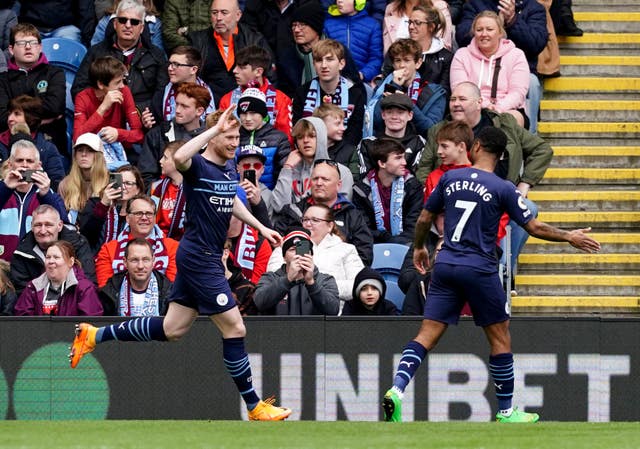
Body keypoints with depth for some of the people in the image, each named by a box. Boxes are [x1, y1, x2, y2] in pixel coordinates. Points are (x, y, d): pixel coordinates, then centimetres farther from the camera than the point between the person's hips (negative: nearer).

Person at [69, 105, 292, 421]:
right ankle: (254, 406, 3)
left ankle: (95, 335, 24)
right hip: (199, 256, -9)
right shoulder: (198, 166, -15)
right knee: (235, 329, -6)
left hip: (203, 258, 9)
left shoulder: (228, 171, 11)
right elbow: (179, 157, -41)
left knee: (171, 330, 14)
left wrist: (260, 227, 33)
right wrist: (215, 128, -38)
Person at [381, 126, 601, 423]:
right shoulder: (502, 189, -6)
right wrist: (570, 238, 11)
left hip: (446, 265, 4)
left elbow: (425, 218, 14)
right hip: (479, 270, -4)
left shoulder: (449, 178, 5)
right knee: (500, 338, 10)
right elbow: (534, 228, -4)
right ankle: (505, 412, 15)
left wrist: (419, 247, 33)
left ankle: (396, 389, -19)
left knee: (427, 335, 3)